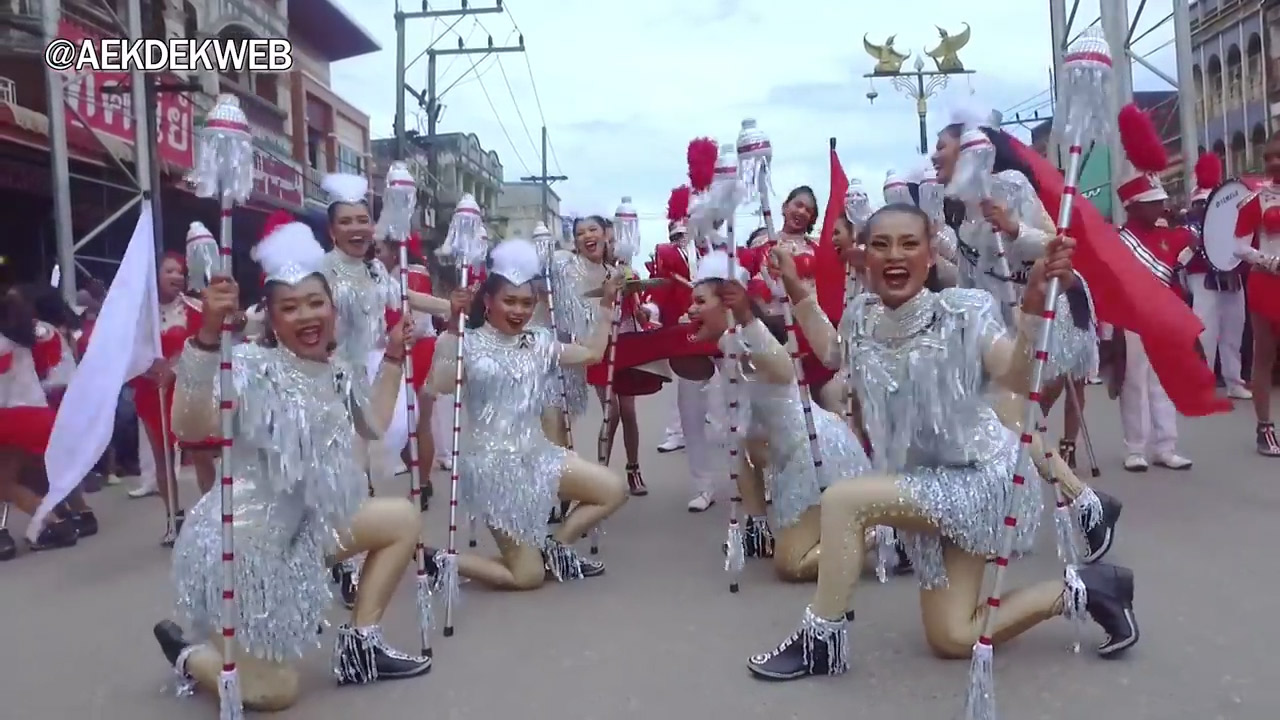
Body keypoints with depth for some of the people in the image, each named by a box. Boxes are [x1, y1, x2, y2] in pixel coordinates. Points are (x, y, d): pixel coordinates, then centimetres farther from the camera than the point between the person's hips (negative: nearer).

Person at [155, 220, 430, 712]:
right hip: (240, 544, -8)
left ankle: (359, 644, 14)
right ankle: (188, 652, 27)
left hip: (303, 529, 8)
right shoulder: (252, 367, -20)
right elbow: (190, 428, -37)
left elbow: (373, 425, 19)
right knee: (274, 693, -2)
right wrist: (208, 334, -47)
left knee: (403, 518, 8)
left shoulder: (340, 369, 2)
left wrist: (393, 357, 12)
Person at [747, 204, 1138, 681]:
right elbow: (831, 352, 20)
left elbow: (1020, 379, -30)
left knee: (842, 499, -24)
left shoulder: (963, 311, -17)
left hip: (979, 479, -8)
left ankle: (821, 639, -6)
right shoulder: (862, 316, -1)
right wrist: (797, 291, 10)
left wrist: (1034, 305, -43)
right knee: (952, 640, 10)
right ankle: (1081, 590, 24)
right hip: (927, 486, 8)